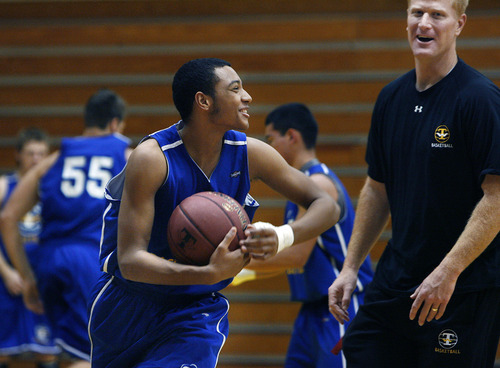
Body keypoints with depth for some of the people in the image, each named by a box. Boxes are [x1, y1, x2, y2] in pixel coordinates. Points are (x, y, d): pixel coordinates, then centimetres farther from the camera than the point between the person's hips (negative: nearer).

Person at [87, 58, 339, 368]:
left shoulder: (249, 153, -12)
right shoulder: (152, 158, -25)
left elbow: (326, 206, -5)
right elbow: (130, 261, -30)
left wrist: (282, 237, -27)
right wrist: (210, 274, -45)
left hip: (196, 312, 2)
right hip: (129, 304, -1)